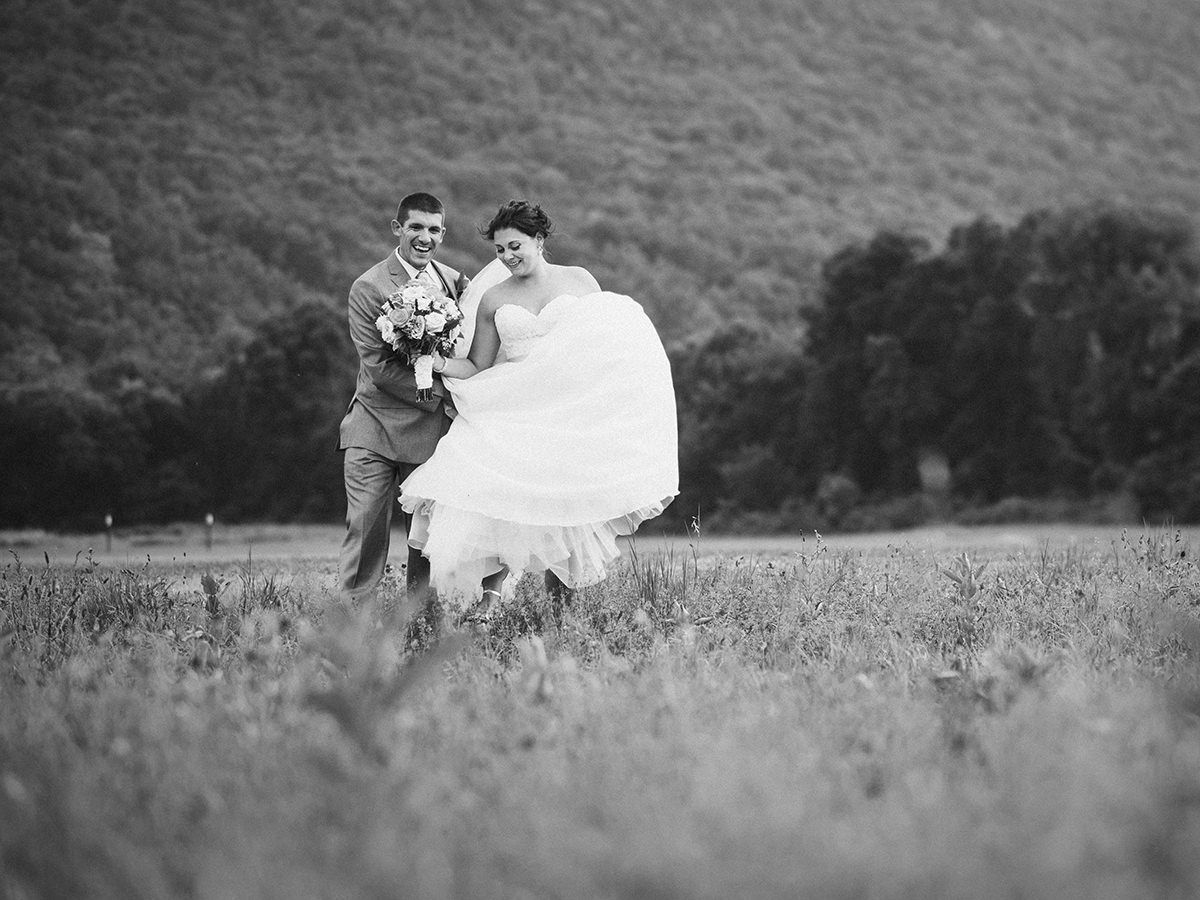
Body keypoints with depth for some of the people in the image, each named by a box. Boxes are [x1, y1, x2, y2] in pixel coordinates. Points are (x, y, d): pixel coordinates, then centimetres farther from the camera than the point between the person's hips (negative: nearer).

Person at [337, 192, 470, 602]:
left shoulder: (454, 281, 10)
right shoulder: (369, 287, -6)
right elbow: (379, 366, -12)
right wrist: (441, 392, -15)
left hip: (432, 430, 4)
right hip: (376, 429, -4)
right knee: (366, 531, -5)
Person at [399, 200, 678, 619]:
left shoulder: (579, 281, 6)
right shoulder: (492, 301, 8)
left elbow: (609, 345, 10)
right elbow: (478, 368, 9)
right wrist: (443, 365, -7)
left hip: (575, 411, -1)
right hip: (515, 419, 1)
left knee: (566, 507, -5)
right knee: (494, 500, -15)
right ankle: (487, 594, -9)